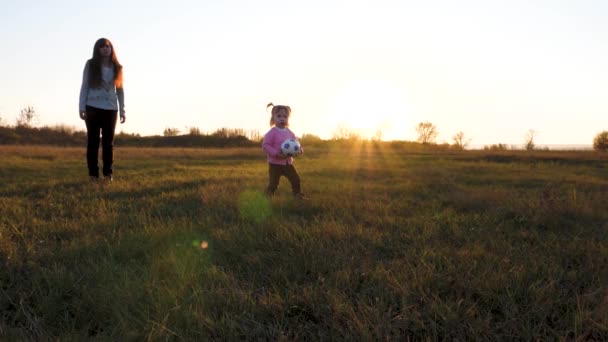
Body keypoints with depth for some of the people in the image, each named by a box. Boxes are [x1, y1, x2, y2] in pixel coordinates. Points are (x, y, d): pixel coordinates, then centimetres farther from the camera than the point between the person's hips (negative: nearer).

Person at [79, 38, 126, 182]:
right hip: (93, 108, -2)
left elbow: (120, 90, 11)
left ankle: (108, 173, 6)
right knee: (93, 140, 0)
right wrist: (82, 107, -6)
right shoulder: (91, 65, 2)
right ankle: (93, 173, 3)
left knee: (108, 142, 3)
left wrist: (122, 111, 5)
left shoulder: (117, 68, 9)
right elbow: (84, 87, 2)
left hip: (110, 109, 2)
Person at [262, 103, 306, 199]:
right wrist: (276, 153, -29)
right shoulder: (272, 132, -14)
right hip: (275, 163, -6)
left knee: (295, 179, 11)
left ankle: (297, 194, 30)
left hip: (288, 162, 6)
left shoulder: (290, 133, 5)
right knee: (273, 182, -4)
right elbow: (265, 145, -18)